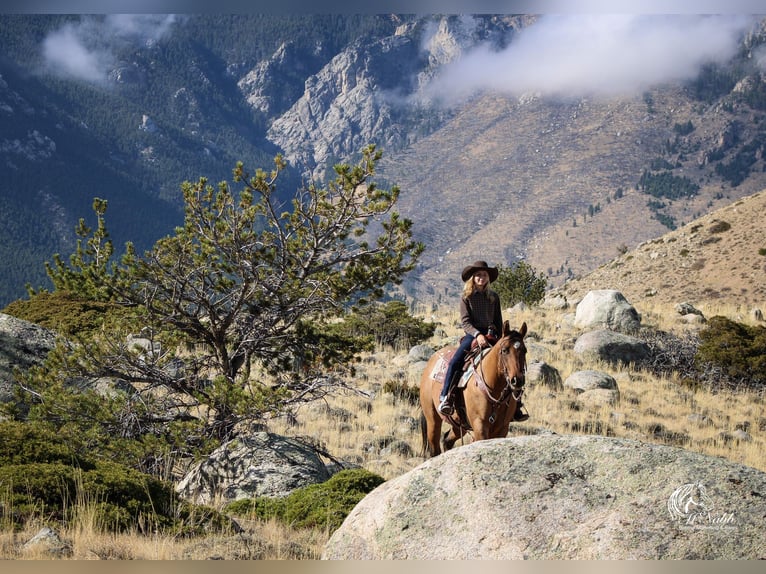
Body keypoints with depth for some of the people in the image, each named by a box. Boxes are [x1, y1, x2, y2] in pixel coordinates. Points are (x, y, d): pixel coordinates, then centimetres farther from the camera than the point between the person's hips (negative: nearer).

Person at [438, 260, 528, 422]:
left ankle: (515, 407, -4)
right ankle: (445, 398, -22)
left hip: (491, 336, 3)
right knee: (455, 362, -27)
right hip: (472, 335, -3)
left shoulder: (494, 297, 12)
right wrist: (477, 335, -22)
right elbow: (465, 321, -7)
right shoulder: (466, 297, 2)